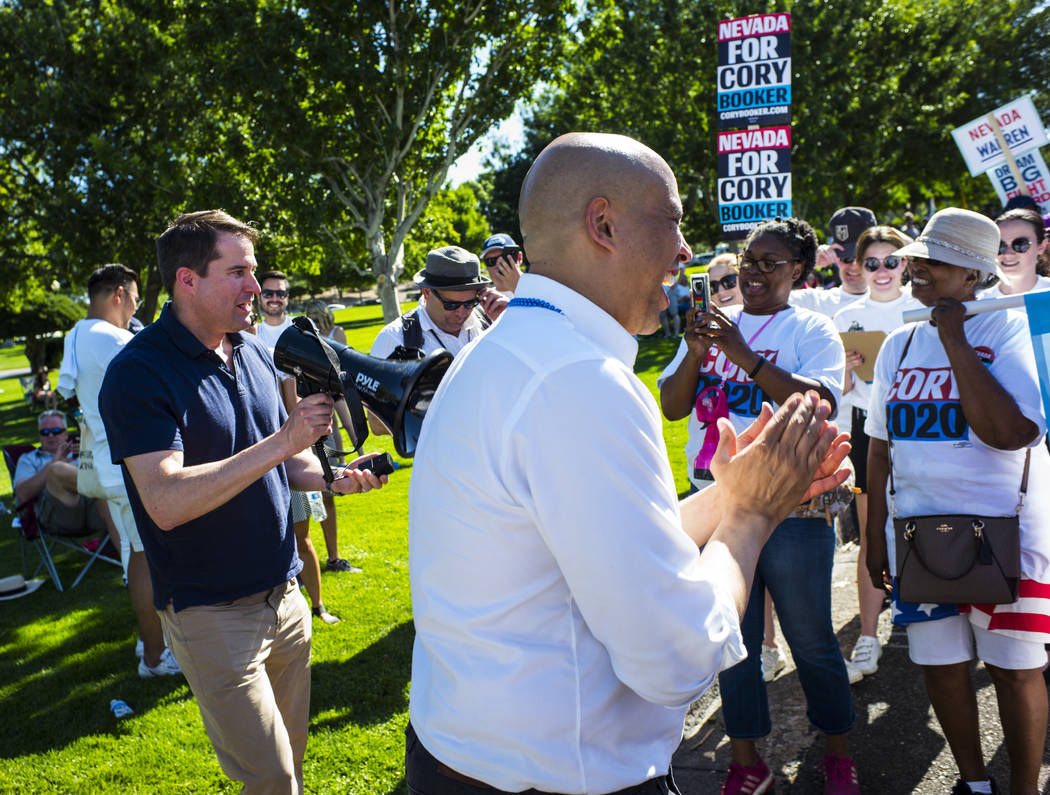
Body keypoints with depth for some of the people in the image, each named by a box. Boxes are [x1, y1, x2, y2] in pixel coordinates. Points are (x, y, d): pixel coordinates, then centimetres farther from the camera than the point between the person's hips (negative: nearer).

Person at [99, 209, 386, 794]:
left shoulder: (255, 353, 6)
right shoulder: (138, 373, -16)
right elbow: (166, 501, -27)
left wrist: (335, 478, -5)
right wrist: (281, 442, -29)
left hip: (283, 597, 7)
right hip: (212, 614, -6)